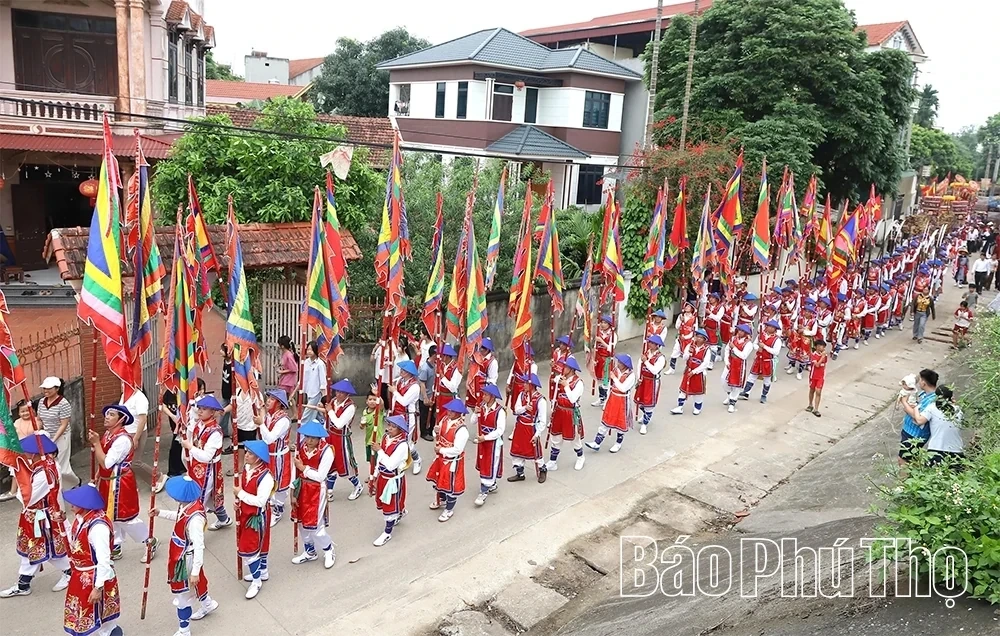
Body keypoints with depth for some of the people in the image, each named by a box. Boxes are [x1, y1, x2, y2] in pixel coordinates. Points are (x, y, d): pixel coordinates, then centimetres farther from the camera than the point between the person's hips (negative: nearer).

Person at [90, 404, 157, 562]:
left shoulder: (122, 439, -26)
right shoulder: (107, 434, 3)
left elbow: (106, 463, -27)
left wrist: (96, 443, -24)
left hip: (119, 484, -9)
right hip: (107, 482, 9)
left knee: (126, 517, 1)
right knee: (111, 516, 18)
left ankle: (149, 542, 18)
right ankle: (115, 547, 32)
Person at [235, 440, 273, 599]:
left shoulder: (265, 477, -30)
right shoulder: (246, 468, -4)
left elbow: (260, 501, -31)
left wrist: (240, 493, -24)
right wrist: (239, 502, -3)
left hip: (257, 516, -8)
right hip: (246, 513, 8)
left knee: (249, 548, -1)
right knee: (259, 544, 23)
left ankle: (256, 580, 17)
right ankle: (262, 572, 41)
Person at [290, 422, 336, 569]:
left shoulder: (326, 451, -21)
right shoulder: (300, 448, -5)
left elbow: (320, 476, -22)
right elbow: (295, 470, -2)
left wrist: (303, 468, -16)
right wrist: (293, 493, -3)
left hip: (317, 491, -6)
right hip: (301, 489, 6)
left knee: (315, 526, -1)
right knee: (302, 523, 18)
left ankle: (329, 551, 26)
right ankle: (309, 552, 40)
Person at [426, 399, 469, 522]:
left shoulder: (462, 429, -30)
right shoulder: (445, 419, -6)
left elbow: (457, 450, -30)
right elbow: (439, 437, 7)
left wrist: (441, 450, -21)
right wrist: (436, 432, -17)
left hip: (452, 461, -8)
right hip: (441, 458, 8)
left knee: (451, 485, 9)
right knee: (439, 479, 26)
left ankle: (449, 510, 29)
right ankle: (441, 499, 53)